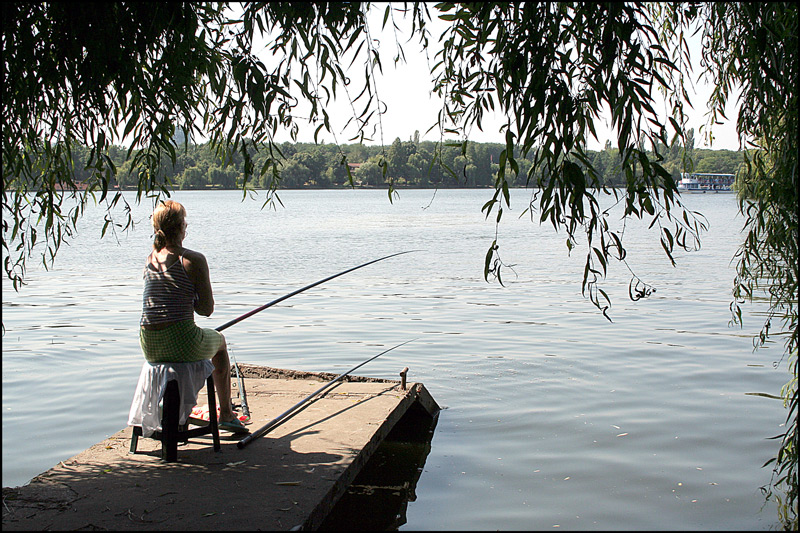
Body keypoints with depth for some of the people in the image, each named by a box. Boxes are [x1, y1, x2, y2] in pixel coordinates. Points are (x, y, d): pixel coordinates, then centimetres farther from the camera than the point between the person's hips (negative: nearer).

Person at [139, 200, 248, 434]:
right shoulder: (193, 260, -11)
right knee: (219, 341, 30)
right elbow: (207, 309, -7)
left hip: (149, 347, 5)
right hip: (181, 344, -5)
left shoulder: (149, 258, 8)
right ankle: (226, 414, 33)